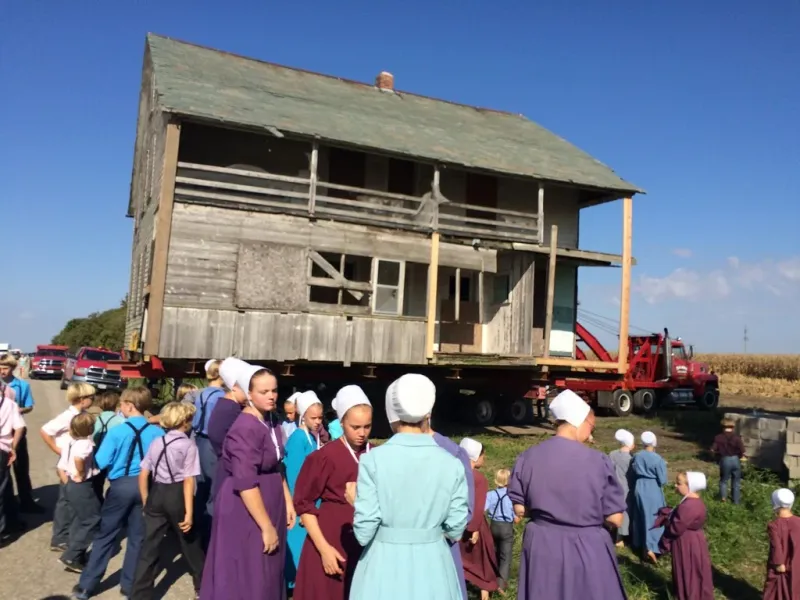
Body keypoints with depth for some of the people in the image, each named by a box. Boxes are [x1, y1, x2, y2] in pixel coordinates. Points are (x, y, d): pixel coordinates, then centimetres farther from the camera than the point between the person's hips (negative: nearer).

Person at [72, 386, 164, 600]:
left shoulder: (117, 431, -13)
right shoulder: (157, 433, -8)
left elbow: (101, 462, -10)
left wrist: (118, 459, 10)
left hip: (121, 485, -2)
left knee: (105, 536, 12)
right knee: (137, 538, 13)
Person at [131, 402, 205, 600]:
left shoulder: (156, 443, 6)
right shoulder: (189, 445, -9)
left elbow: (143, 475, 6)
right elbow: (188, 481, -14)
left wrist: (145, 502, 16)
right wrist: (189, 512, -14)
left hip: (157, 494, 4)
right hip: (177, 496, -4)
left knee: (149, 547, 9)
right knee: (190, 543, 14)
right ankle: (203, 584, 32)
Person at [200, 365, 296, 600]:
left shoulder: (271, 421, 5)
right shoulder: (245, 428, -22)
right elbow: (245, 482, -27)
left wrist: (288, 500, 11)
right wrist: (267, 526, -23)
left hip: (270, 504, 8)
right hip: (245, 511, -8)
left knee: (267, 575, 18)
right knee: (246, 577, 5)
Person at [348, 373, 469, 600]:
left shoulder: (373, 460, -15)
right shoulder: (452, 464, -9)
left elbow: (364, 532, -14)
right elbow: (455, 530, -2)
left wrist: (356, 502, 5)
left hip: (384, 567, -1)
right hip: (432, 566, 2)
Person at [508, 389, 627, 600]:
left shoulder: (528, 458, -8)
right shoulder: (598, 462, -16)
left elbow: (520, 509, -2)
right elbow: (615, 519, -11)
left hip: (541, 548, 3)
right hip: (587, 550, -2)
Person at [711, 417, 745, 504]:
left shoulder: (718, 437, -9)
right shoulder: (736, 438, -11)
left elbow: (713, 450, -12)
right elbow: (742, 451, -14)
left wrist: (718, 456, 9)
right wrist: (740, 456, 8)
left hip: (724, 460, 0)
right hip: (735, 460, 0)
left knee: (724, 480, 18)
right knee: (736, 481, 17)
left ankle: (723, 496, 2)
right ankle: (736, 500, 24)